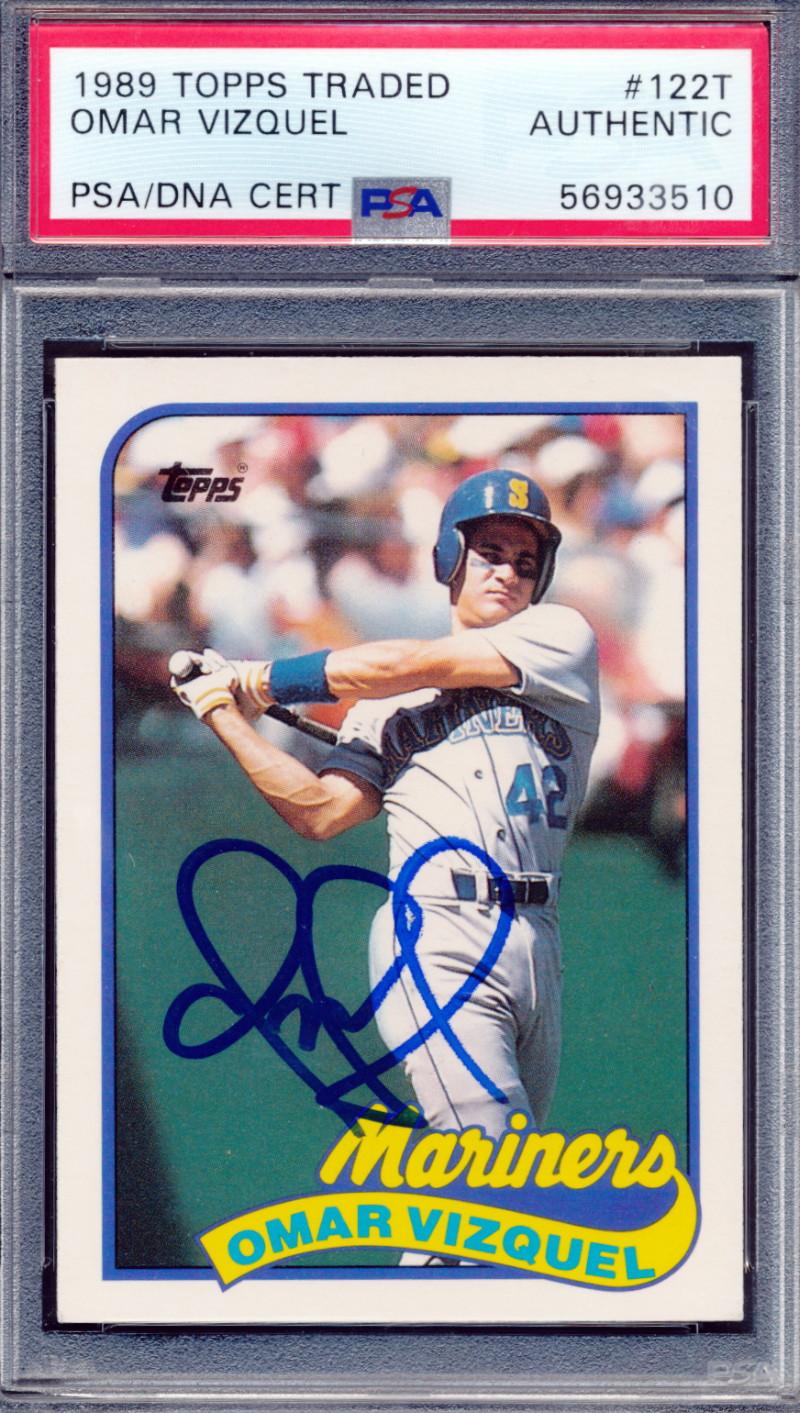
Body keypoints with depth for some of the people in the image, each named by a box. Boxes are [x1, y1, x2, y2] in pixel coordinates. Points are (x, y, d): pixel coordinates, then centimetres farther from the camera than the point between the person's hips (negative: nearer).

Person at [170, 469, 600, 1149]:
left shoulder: (562, 635, 12)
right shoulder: (387, 702, 18)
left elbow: (406, 666, 3)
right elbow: (320, 811, 7)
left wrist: (260, 680, 8)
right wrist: (228, 712, 3)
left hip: (538, 946, 1)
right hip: (438, 945, -1)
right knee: (495, 1169, -19)